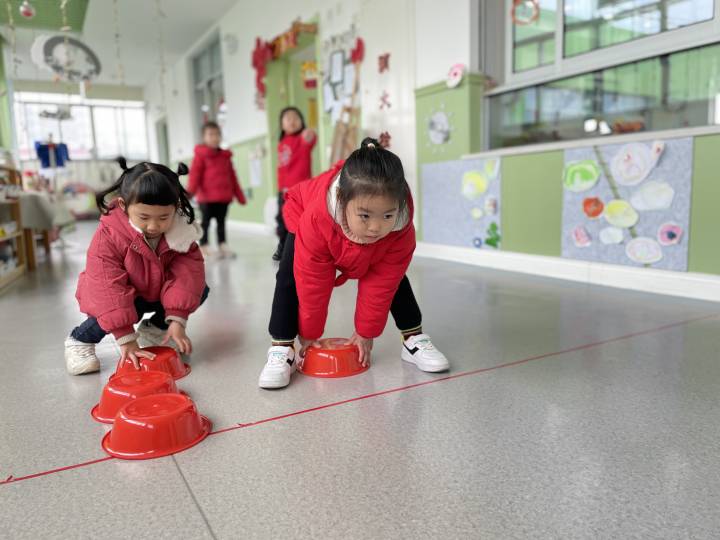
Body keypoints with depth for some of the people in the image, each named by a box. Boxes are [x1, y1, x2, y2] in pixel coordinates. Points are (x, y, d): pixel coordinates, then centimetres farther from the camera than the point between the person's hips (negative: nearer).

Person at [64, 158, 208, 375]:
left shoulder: (182, 232, -23)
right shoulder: (108, 236, -33)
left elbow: (188, 273, -25)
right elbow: (109, 288, -36)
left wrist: (177, 320, -33)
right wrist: (126, 339, -39)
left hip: (157, 292, 4)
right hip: (123, 295, -4)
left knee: (199, 291, -14)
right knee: (113, 308, -35)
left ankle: (153, 329, 9)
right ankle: (80, 340, -1)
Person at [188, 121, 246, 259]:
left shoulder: (225, 156, 13)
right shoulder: (200, 155, -3)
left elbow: (232, 177, 16)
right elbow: (195, 174, -12)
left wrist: (239, 195, 15)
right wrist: (190, 192, -24)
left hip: (223, 197, 5)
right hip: (207, 197, -5)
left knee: (221, 222, 10)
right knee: (206, 221, 3)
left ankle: (222, 246, 15)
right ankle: (204, 247, 9)